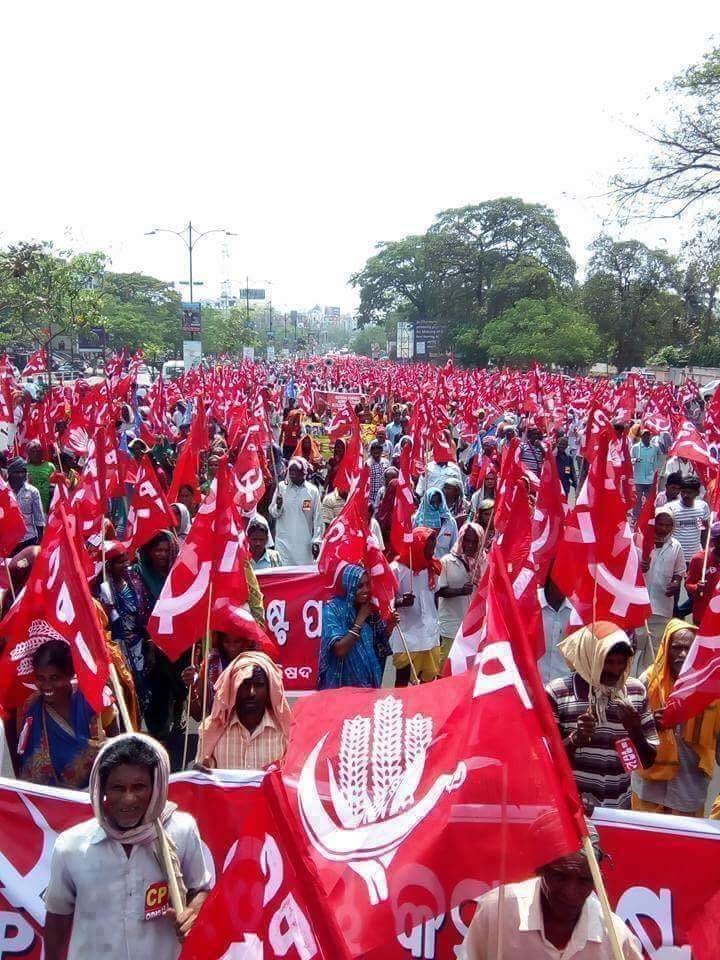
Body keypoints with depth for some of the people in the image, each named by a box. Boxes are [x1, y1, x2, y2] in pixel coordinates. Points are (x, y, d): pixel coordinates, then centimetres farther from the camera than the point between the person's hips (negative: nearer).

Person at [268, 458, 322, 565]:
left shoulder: (313, 491, 0)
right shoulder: (281, 487, 0)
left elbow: (317, 518, 2)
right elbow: (272, 513, 3)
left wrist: (316, 541, -3)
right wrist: (278, 507, -18)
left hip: (305, 543, 0)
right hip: (284, 541, 0)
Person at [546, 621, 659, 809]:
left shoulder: (636, 692, -1)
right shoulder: (557, 693, -12)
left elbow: (648, 761, 4)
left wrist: (635, 732, -15)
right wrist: (575, 739, -25)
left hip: (620, 809, 3)